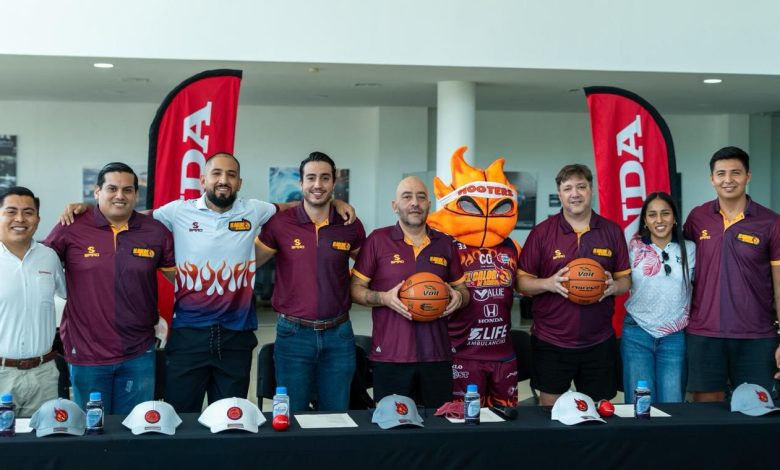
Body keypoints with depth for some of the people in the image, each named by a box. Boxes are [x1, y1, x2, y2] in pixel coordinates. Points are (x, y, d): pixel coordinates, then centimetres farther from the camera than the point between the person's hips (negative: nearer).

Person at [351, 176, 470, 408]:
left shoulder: (444, 243, 12)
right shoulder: (378, 240, 1)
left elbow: (462, 289, 20)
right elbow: (355, 289, 2)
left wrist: (458, 297, -3)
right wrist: (385, 298, -16)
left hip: (437, 354, 3)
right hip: (390, 355, -3)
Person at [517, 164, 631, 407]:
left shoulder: (612, 231, 5)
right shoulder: (541, 232, -2)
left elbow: (625, 280, 11)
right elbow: (522, 282, 0)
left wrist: (613, 286, -12)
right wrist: (548, 283, -19)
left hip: (599, 341, 2)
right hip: (550, 341, -2)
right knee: (549, 409, 4)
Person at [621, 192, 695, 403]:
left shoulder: (690, 250, 2)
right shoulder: (634, 248, 1)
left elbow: (697, 289, 9)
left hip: (674, 337, 1)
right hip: (637, 334, 0)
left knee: (671, 407, 3)